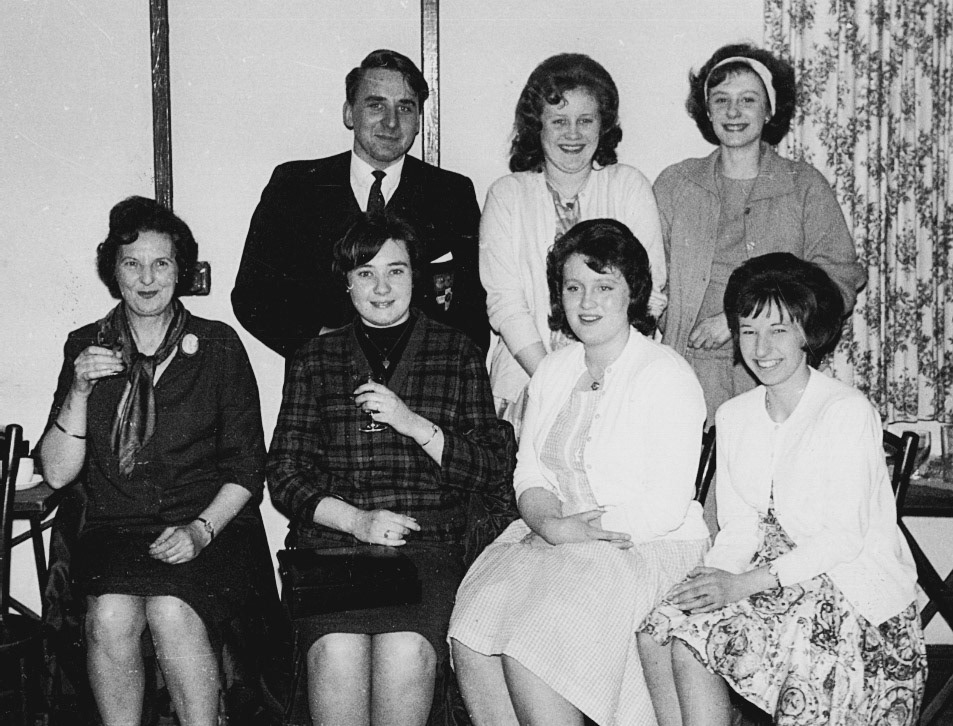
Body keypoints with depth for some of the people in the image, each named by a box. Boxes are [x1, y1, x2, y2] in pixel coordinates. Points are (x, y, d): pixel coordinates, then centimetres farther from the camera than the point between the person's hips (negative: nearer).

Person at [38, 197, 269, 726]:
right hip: (115, 527, 2)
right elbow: (57, 474, 4)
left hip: (209, 527, -1)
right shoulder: (86, 347, 10)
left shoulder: (217, 345, 5)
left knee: (172, 613, -30)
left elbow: (246, 469, 4)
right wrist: (79, 391, -11)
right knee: (110, 615, -28)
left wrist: (200, 529, -12)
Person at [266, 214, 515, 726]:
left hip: (427, 544, 0)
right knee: (337, 651, -27)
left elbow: (495, 470, 7)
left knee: (406, 653, -28)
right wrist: (356, 520, -7)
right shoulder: (314, 361, 15)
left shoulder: (458, 356, 13)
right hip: (330, 539, 1)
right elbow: (284, 476, 9)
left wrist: (413, 423, -6)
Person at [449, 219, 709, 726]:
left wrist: (577, 529, -14)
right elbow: (529, 473, 12)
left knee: (529, 648, -26)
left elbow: (664, 509, -13)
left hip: (647, 549, -6)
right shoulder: (552, 371, 14)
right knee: (471, 637, -18)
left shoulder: (667, 376, -7)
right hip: (551, 539, 6)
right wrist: (549, 523, -10)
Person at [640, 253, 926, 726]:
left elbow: (844, 538, -15)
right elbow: (739, 530, 9)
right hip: (773, 575, 6)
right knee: (661, 629, -18)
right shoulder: (734, 416, 10)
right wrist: (711, 577, -12)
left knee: (695, 634, -25)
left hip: (856, 582, -6)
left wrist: (743, 583, -20)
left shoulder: (847, 412, -11)